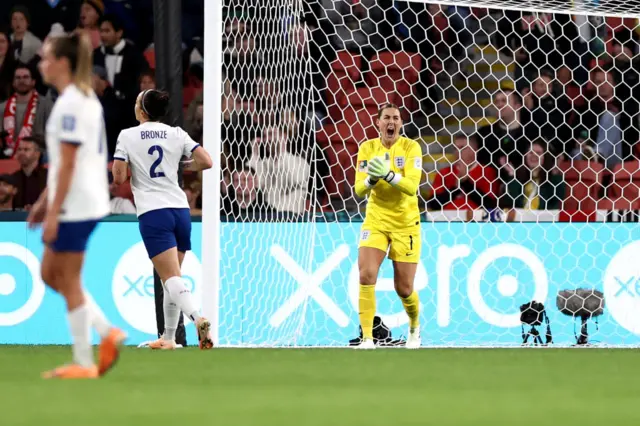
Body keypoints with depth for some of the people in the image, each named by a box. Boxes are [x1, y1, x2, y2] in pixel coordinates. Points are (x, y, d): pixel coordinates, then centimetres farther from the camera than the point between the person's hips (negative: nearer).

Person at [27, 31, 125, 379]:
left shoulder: (70, 105, -16)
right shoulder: (87, 99, 14)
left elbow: (68, 163, -19)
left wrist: (53, 212, -18)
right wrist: (45, 201, 23)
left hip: (75, 206, -10)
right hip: (89, 203, 10)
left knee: (68, 282, -1)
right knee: (50, 273, 16)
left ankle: (83, 363, 5)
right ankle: (107, 333, 10)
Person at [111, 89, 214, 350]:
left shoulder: (127, 136, 0)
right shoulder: (176, 134, 8)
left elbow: (118, 178, -5)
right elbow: (206, 162, 2)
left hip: (152, 213, -4)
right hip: (180, 210, 4)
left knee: (171, 278, -12)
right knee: (173, 276, 15)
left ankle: (197, 318, -36)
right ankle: (168, 337, 20)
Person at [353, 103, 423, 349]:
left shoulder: (410, 147, -9)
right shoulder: (368, 149, -1)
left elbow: (412, 186, -21)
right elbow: (359, 189, -5)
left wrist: (388, 174, -37)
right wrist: (371, 179, -27)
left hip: (405, 224, -2)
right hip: (375, 220, 2)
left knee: (403, 288, 2)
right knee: (366, 275, -19)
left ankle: (414, 325, 34)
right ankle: (367, 337, -15)